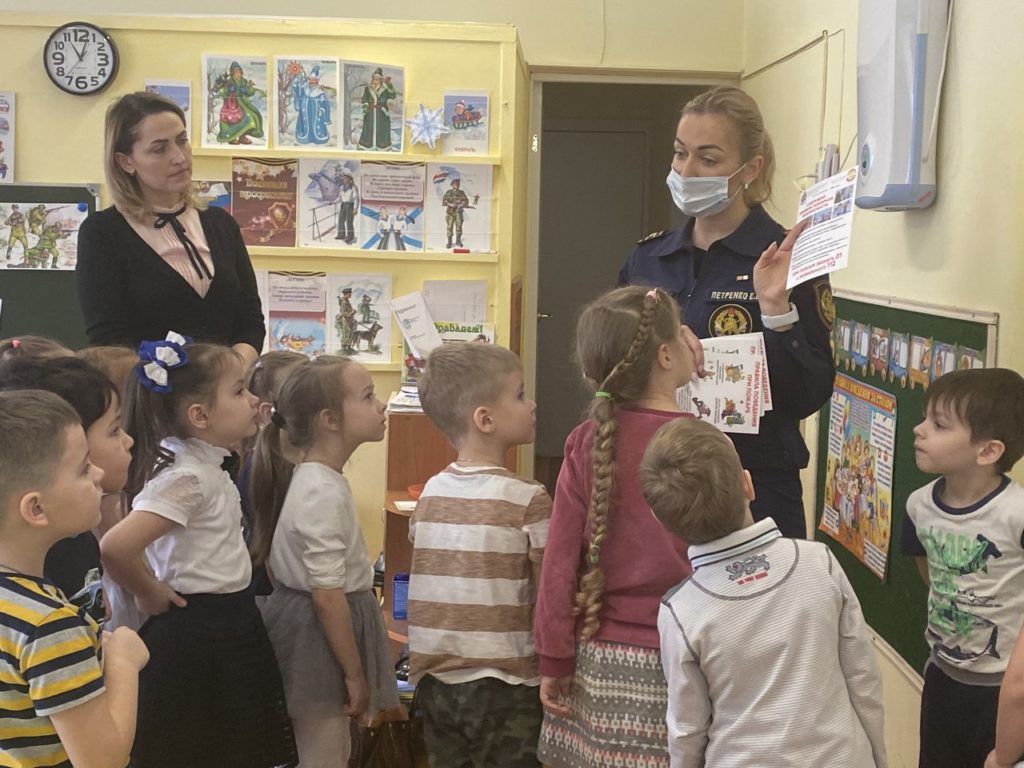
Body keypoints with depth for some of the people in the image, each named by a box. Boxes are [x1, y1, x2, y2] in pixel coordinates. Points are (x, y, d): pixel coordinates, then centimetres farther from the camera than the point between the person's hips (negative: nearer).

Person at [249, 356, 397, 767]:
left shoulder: (314, 480, 6)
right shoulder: (324, 494, -24)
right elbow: (327, 595, -25)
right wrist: (355, 673, -18)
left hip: (314, 626, 10)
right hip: (316, 635, -10)